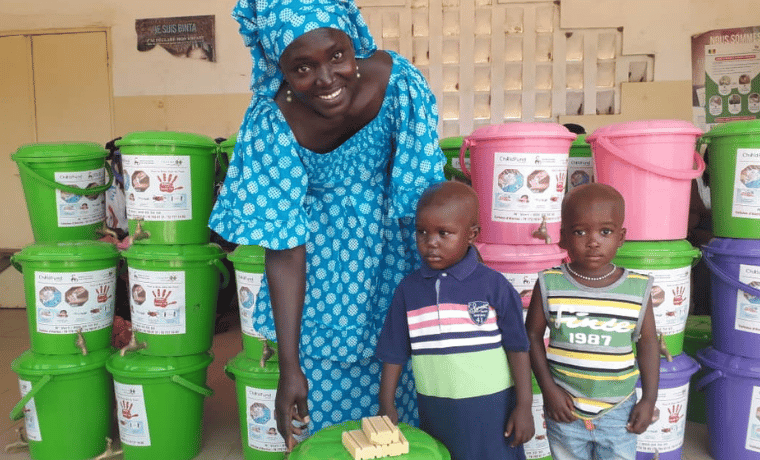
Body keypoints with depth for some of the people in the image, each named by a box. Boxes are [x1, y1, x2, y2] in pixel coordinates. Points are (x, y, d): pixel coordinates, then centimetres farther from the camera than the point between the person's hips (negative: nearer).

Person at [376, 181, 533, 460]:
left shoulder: (493, 285, -9)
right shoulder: (409, 289, -2)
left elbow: (517, 346, -4)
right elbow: (394, 352, 4)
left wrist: (524, 405, -4)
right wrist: (386, 405, 5)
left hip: (489, 410, -2)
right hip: (434, 412, 2)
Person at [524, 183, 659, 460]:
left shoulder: (638, 288, -8)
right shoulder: (549, 285, -10)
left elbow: (648, 343, 2)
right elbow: (533, 335, -3)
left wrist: (649, 399, 2)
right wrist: (548, 388, -8)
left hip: (619, 411, 0)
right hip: (564, 408, 0)